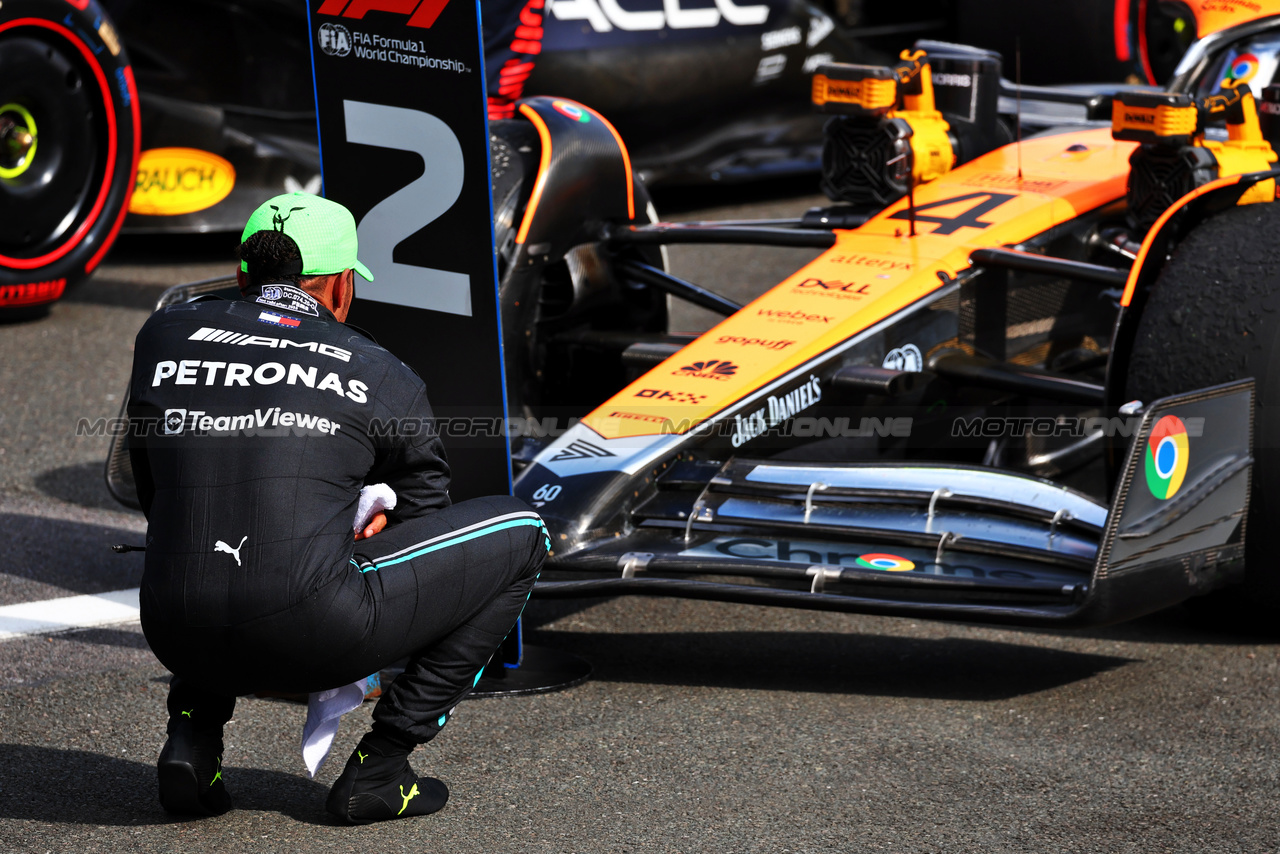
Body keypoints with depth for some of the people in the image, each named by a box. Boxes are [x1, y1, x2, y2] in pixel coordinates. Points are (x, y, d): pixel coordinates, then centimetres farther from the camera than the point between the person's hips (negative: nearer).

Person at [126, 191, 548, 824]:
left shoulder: (164, 334, 16)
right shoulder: (383, 376, 9)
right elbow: (424, 511, 21)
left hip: (178, 642, 5)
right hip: (313, 637, -5)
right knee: (518, 531, 14)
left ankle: (192, 731, 16)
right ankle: (379, 765, 8)